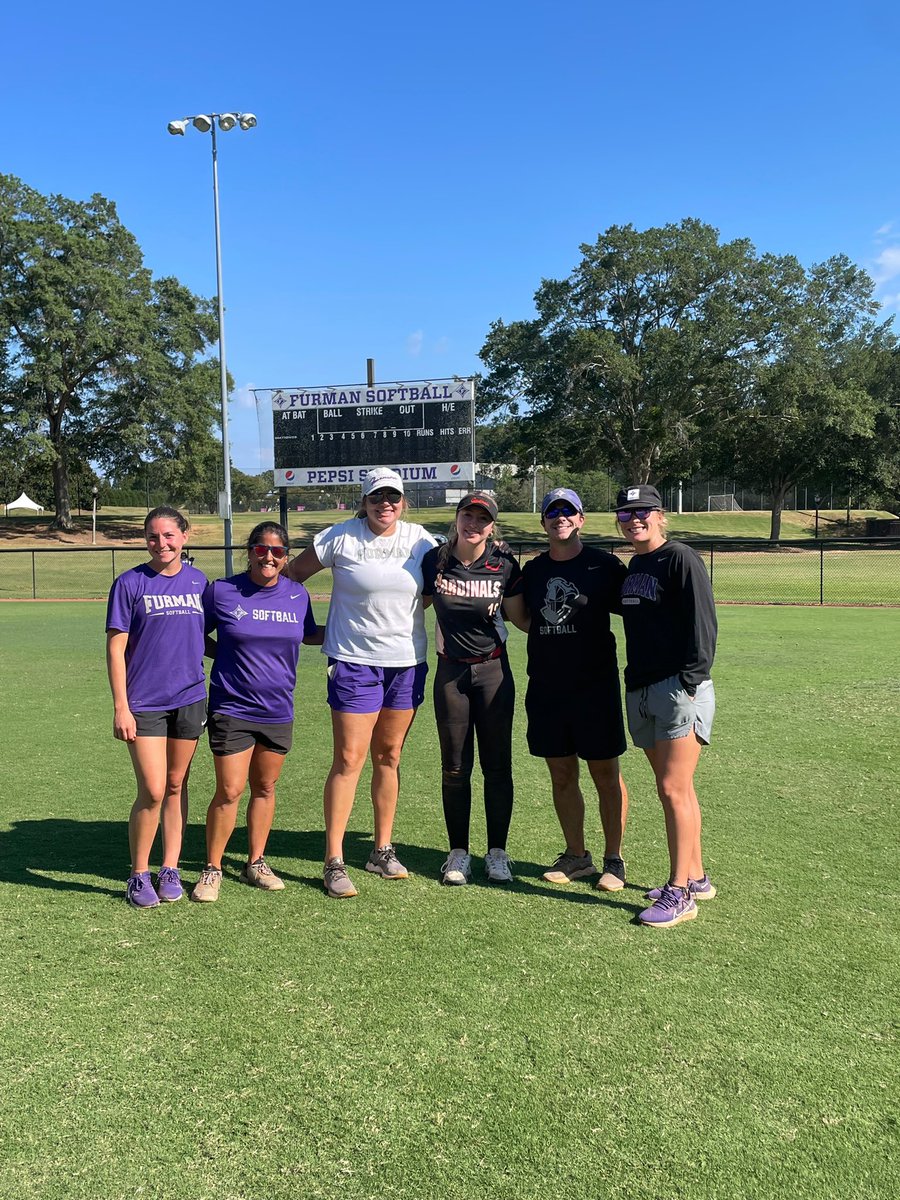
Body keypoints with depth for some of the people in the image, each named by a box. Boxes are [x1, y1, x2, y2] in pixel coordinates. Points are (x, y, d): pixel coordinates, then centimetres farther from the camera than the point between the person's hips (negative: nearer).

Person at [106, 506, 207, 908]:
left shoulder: (198, 581, 5)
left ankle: (170, 869, 25)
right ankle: (138, 875, 13)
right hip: (144, 702, -3)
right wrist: (120, 707, -9)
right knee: (153, 791, -6)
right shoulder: (130, 583, -5)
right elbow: (116, 648, -5)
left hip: (189, 699, 3)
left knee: (176, 786, 12)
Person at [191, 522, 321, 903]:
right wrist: (223, 654, -6)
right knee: (229, 792, -4)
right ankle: (212, 869, 14)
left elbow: (310, 635, 19)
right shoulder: (221, 591, -6)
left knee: (264, 788, 14)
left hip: (278, 710, 3)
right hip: (232, 709, -3)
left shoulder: (298, 595, 2)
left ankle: (255, 863, 29)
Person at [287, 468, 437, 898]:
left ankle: (383, 850, 23)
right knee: (349, 759, -5)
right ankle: (334, 862, 4)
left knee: (388, 757, 11)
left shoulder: (420, 540, 5)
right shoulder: (340, 538, -4)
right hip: (355, 662, -3)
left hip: (408, 662, 4)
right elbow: (291, 575, 4)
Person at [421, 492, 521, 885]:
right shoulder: (434, 561, -4)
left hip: (494, 669, -1)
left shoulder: (503, 565, -6)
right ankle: (458, 852, 20)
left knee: (497, 764, 4)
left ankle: (497, 852, 17)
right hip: (451, 670, 1)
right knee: (455, 767, 7)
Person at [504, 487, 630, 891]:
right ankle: (576, 856, 26)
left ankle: (613, 860, 17)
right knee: (561, 775, 12)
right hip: (546, 688, 5)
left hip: (595, 686, -4)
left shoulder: (605, 566, -3)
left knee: (605, 774, 3)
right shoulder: (531, 571, 10)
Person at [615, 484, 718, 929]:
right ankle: (695, 879, 26)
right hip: (641, 691, 8)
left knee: (674, 790, -7)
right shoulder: (633, 566, 16)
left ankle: (680, 894, 2)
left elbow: (702, 623, -14)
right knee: (673, 788, 14)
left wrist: (690, 682, -18)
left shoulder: (681, 559, -8)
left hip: (680, 688, -8)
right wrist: (635, 679, 13)